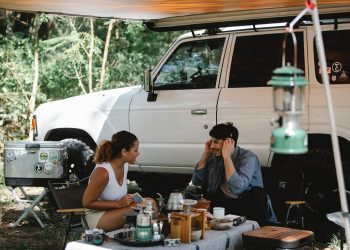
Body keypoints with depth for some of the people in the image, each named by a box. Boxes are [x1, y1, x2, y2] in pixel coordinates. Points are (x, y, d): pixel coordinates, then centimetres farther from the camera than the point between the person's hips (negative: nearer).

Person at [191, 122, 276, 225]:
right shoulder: (214, 156, 0)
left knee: (257, 193, -32)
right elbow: (196, 181, 1)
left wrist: (227, 157, -29)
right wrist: (206, 154, -6)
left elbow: (236, 189, -33)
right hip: (221, 202, 6)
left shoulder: (248, 158, -19)